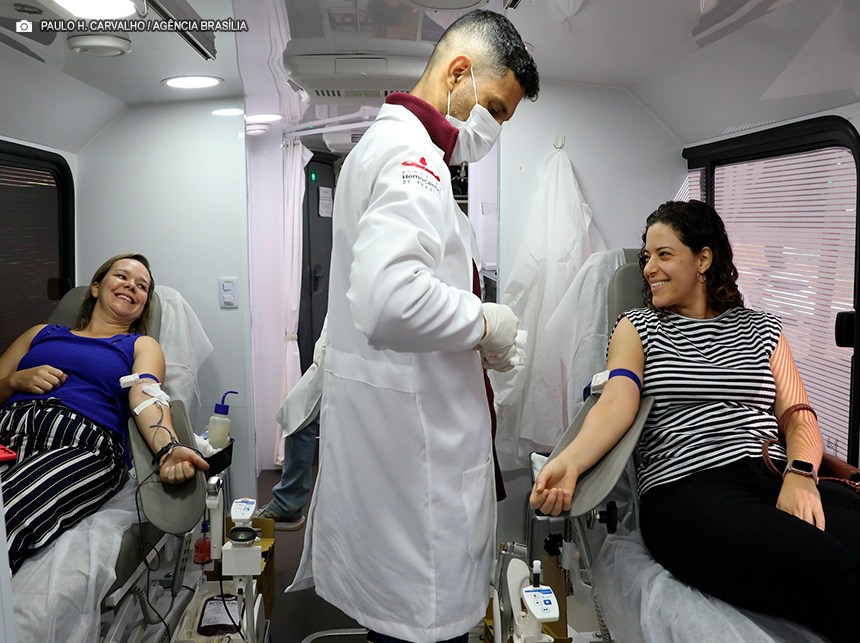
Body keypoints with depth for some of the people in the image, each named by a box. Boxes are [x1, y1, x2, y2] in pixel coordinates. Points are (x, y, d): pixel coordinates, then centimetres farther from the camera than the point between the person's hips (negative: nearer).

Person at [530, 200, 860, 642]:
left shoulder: (761, 329, 22)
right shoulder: (638, 327, 16)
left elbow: (798, 416, 13)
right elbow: (617, 402, -2)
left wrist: (800, 474, -10)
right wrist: (570, 461, -23)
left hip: (777, 479, 4)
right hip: (685, 490, -3)